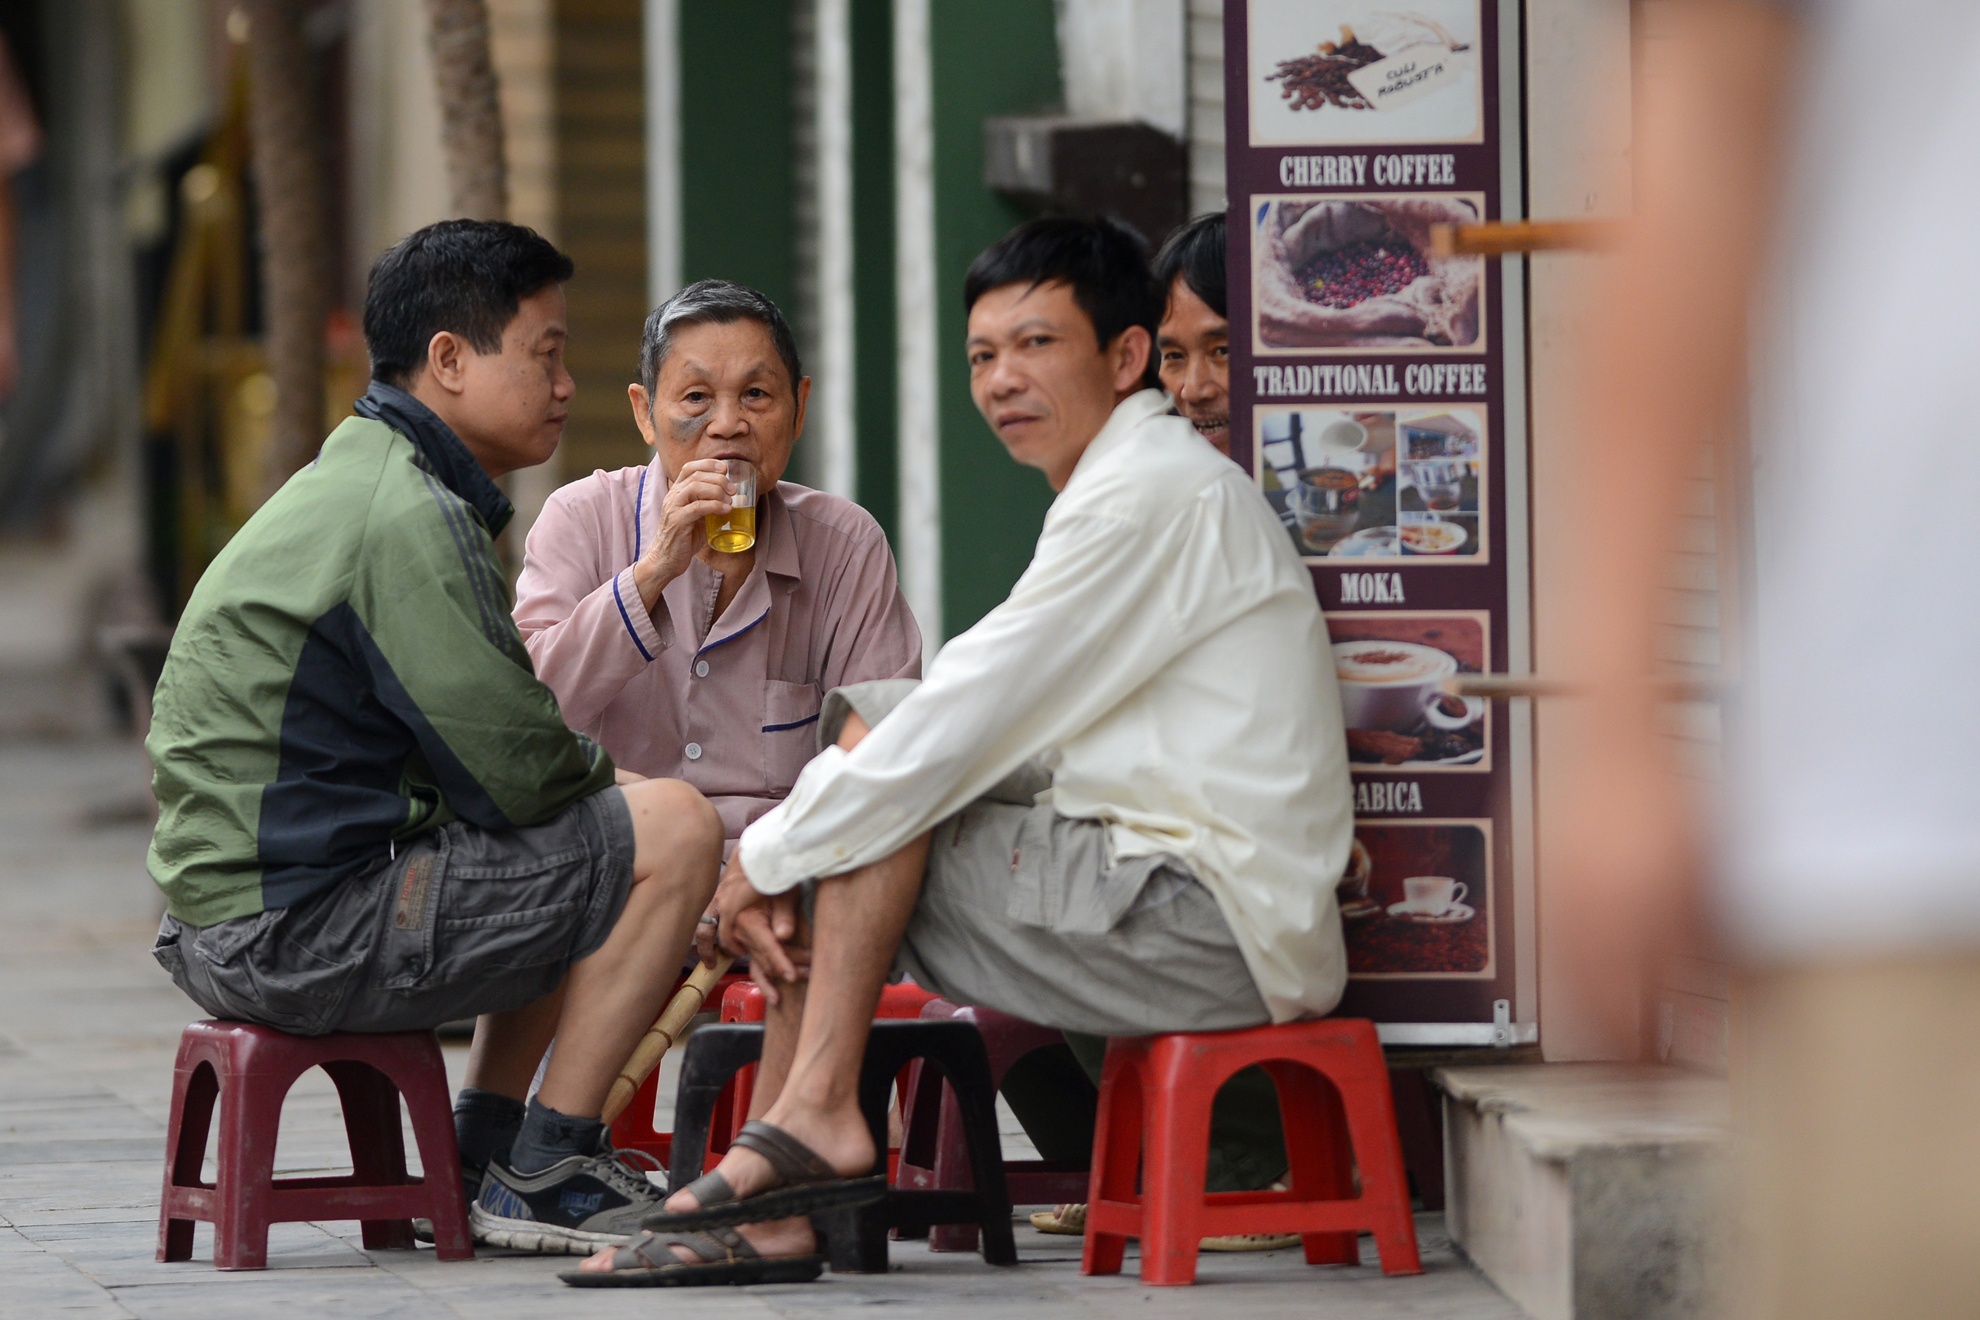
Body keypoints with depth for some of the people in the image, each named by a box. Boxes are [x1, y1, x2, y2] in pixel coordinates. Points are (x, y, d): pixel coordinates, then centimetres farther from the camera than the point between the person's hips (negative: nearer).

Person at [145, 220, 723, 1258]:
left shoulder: (353, 484, 18)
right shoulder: (408, 517, -16)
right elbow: (517, 772, -17)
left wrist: (599, 779, 8)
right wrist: (612, 781, 4)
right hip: (292, 930, -11)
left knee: (577, 858, 29)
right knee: (671, 831, -10)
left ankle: (478, 1159, 21)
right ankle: (542, 1177, -4)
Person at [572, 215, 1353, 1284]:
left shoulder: (1150, 493, -13)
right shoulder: (1147, 486, 20)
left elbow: (966, 728, -16)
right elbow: (1000, 739, 19)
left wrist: (770, 857, -7)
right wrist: (784, 861, 9)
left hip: (1207, 934, -10)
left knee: (869, 728, -9)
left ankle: (815, 1114, -13)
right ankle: (765, 1200, 0)